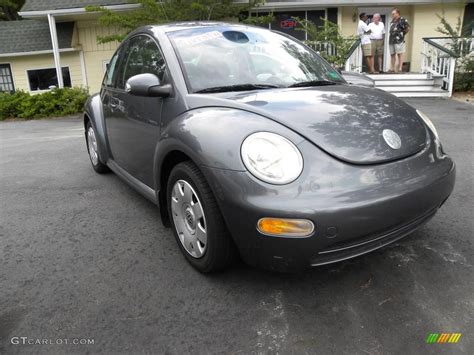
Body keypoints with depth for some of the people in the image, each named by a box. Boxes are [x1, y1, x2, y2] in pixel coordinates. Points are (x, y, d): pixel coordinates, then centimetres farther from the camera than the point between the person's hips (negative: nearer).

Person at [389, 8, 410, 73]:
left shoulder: (402, 20, -5)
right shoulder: (392, 21, 19)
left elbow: (408, 28, -10)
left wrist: (403, 33, -2)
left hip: (399, 40, -8)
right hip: (391, 40, 8)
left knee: (400, 54, -6)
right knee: (392, 54, 9)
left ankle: (400, 68, -6)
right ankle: (392, 68, 15)